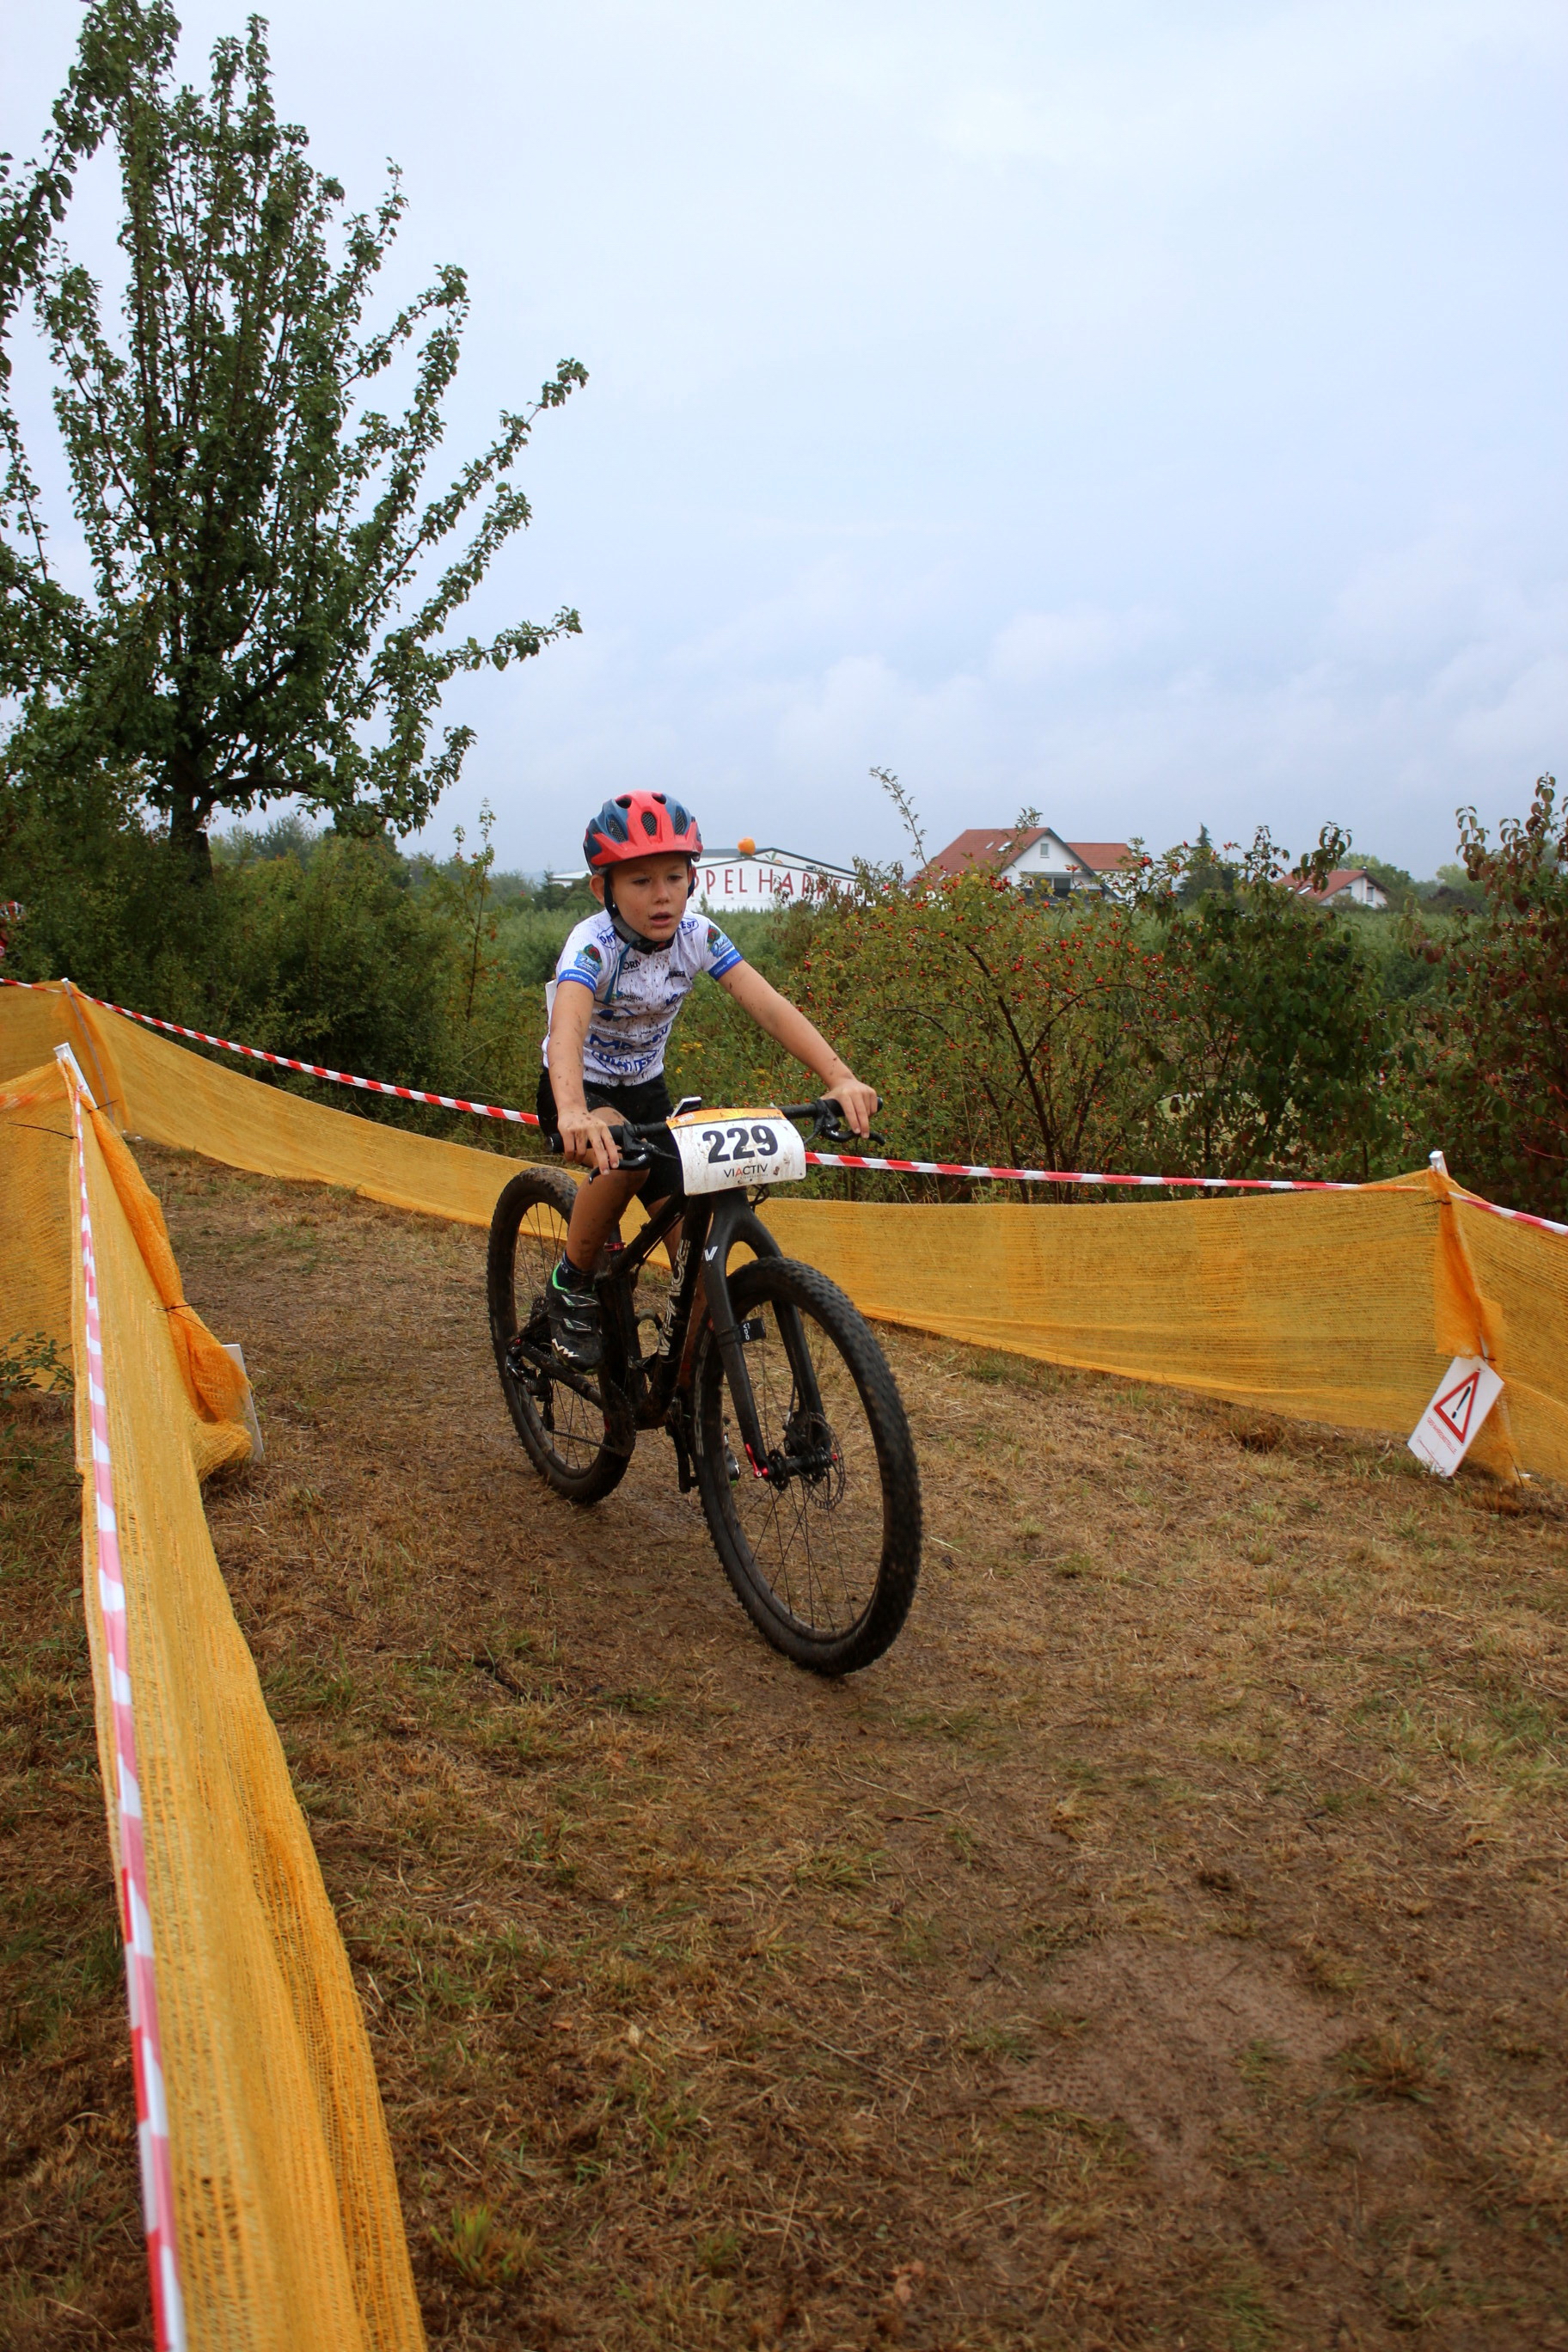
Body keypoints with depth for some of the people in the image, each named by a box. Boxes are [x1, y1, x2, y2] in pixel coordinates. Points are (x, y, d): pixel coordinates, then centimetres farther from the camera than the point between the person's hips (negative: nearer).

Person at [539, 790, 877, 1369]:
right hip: (580, 1088, -4)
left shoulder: (697, 936, -16)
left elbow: (769, 1006, -26)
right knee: (624, 1154, -37)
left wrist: (840, 1078, -41)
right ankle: (572, 1284, -12)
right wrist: (574, 1114, -67)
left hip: (646, 1087, 4)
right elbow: (566, 1029, -47)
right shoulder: (593, 944, -28)